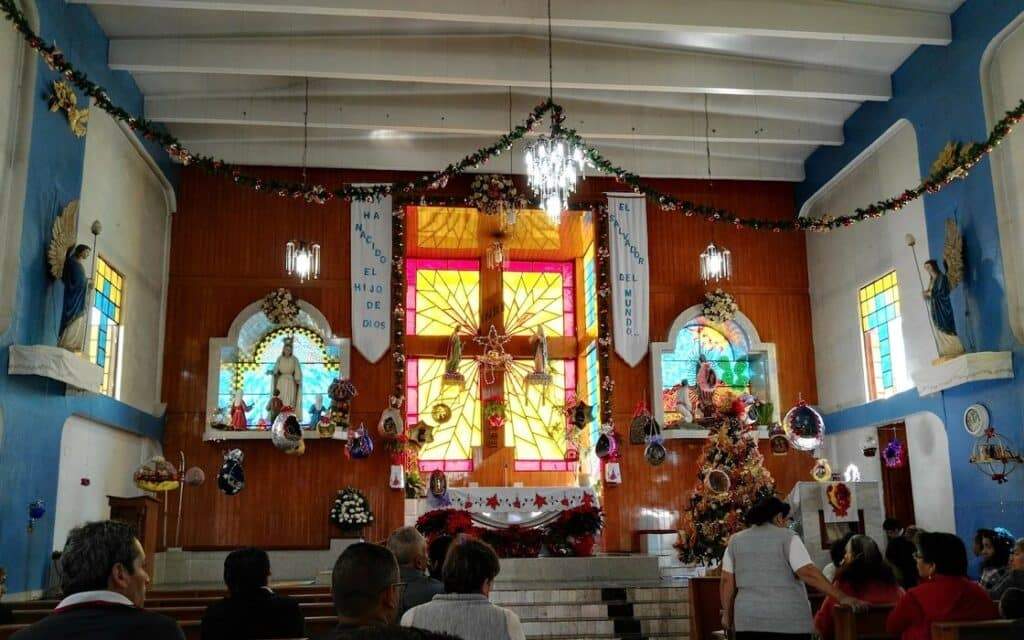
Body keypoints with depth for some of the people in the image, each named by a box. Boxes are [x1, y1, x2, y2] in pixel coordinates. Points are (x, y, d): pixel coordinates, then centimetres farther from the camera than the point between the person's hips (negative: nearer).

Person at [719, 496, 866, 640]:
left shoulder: (735, 540, 9)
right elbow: (808, 573, -13)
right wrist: (841, 597, -11)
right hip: (789, 619, -3)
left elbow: (727, 580, 7)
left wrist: (727, 613, 15)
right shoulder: (787, 538, -3)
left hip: (749, 620, 3)